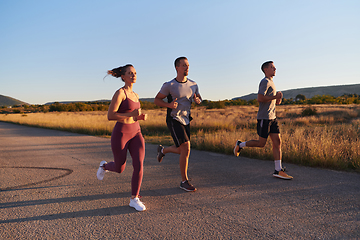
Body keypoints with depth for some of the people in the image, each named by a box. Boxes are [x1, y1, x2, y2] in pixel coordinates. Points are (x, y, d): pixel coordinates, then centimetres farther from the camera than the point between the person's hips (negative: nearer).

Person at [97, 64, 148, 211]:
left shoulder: (135, 95, 11)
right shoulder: (119, 92, -12)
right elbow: (110, 116, -18)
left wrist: (141, 117, 0)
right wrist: (133, 114, -24)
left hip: (135, 133, 6)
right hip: (120, 134, -5)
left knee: (139, 165, -13)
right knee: (119, 169, 11)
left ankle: (134, 199, -1)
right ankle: (104, 166, 46)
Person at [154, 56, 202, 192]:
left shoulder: (193, 85, 4)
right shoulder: (169, 85, -12)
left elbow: (199, 99, 17)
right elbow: (156, 100, -4)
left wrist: (197, 100, -8)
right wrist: (169, 105, -22)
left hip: (186, 120, 7)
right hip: (174, 120, -7)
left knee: (182, 150, 14)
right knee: (186, 149, -14)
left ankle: (162, 150, 45)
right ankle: (184, 181, 0)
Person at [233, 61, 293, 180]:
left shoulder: (271, 82, 22)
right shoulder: (265, 82, -9)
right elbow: (260, 99, -21)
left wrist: (276, 100, 12)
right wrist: (275, 97, -16)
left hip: (272, 117, 9)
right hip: (264, 117, -9)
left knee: (277, 142, 2)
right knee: (261, 143, -3)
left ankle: (278, 171, 3)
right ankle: (240, 145, 19)